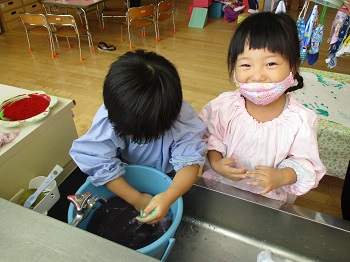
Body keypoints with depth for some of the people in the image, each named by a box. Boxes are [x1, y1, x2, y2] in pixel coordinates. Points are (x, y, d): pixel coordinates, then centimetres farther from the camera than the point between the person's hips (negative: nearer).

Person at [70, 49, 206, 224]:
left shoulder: (182, 117, -32)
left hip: (167, 182, 2)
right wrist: (136, 199, -31)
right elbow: (98, 163, -29)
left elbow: (190, 160, -32)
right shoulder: (108, 118, -31)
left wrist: (169, 197, -50)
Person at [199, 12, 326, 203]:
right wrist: (215, 162, -19)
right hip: (218, 187, 0)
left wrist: (282, 177, -24)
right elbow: (208, 136, -2)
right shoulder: (224, 105, -14)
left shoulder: (302, 120, -14)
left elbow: (307, 164, -6)